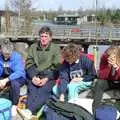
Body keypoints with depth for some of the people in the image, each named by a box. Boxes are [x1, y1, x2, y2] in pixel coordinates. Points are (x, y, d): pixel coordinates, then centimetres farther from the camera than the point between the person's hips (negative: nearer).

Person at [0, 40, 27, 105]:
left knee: (14, 83, -37)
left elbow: (19, 72, -29)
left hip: (18, 78, -4)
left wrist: (6, 80, -40)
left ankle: (14, 105, -18)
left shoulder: (17, 56, -18)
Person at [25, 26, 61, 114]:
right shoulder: (33, 47, 15)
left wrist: (46, 79, -13)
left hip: (49, 76, -2)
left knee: (43, 92, -31)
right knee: (32, 92, -27)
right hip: (35, 76, 3)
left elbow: (56, 66, 1)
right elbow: (29, 64, 9)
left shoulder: (56, 48, 7)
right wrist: (33, 77, -9)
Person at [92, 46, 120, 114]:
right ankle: (95, 110, -29)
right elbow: (101, 76, -19)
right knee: (99, 83, -30)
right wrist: (109, 66, -31)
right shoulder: (104, 58, -15)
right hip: (108, 82, 1)